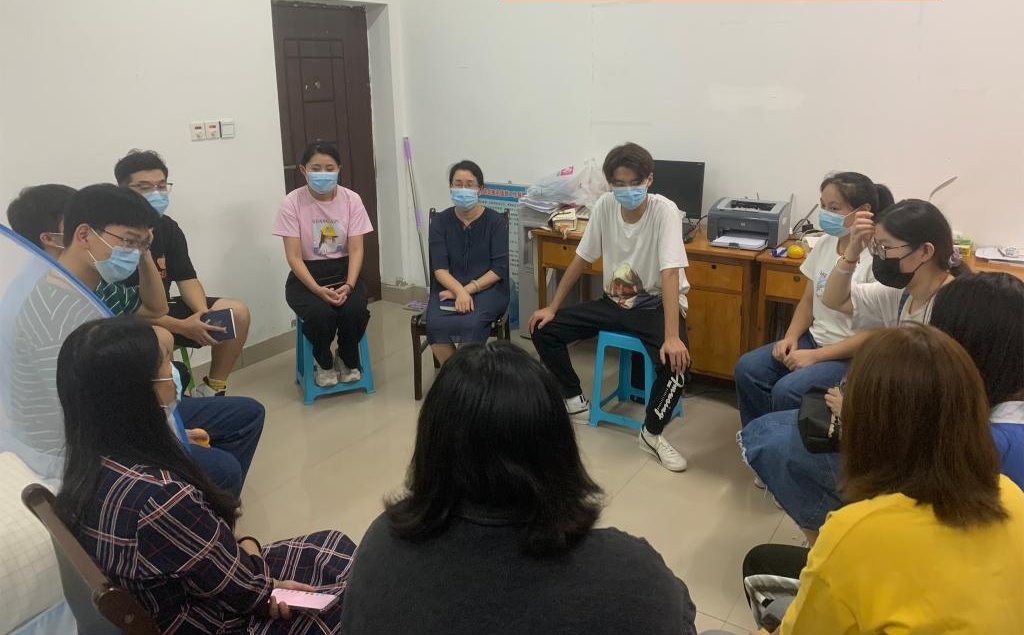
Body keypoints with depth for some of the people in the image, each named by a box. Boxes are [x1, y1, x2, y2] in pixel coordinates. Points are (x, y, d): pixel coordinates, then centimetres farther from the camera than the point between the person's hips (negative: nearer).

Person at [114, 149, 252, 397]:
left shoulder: (168, 227, 4)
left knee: (237, 312, -5)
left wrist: (204, 314, -17)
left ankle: (210, 391, 1)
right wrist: (180, 326, -29)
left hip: (164, 309, 8)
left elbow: (186, 278, 4)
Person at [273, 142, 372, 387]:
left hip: (343, 270, 2)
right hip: (306, 275, -2)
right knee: (321, 313, -32)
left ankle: (347, 360, 4)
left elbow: (356, 250, -7)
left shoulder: (351, 199, -5)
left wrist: (348, 286, -24)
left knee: (354, 309, -29)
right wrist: (318, 289, -26)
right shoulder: (293, 202, -10)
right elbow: (294, 256, -12)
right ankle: (323, 363, 2)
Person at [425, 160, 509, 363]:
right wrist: (459, 291, -23)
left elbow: (499, 269, -5)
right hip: (449, 287, 2)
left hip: (487, 288, -1)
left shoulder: (496, 222, 0)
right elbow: (439, 268, -4)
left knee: (471, 324, -34)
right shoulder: (440, 221, 5)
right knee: (435, 325, -30)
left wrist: (468, 289, -16)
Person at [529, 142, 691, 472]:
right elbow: (581, 258, 1)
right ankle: (574, 400, 15)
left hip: (656, 304, -5)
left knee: (676, 359, -34)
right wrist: (553, 307, 0)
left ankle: (651, 433, -9)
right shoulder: (604, 206, -9)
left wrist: (672, 336, -41)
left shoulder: (664, 210, -23)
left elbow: (670, 274, -32)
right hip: (614, 302, 5)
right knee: (543, 329, -4)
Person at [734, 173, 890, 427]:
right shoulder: (825, 244, 3)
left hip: (853, 355, -7)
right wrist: (791, 337, -4)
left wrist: (815, 356, -20)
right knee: (747, 369, -9)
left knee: (786, 391, -26)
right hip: (815, 338, 7)